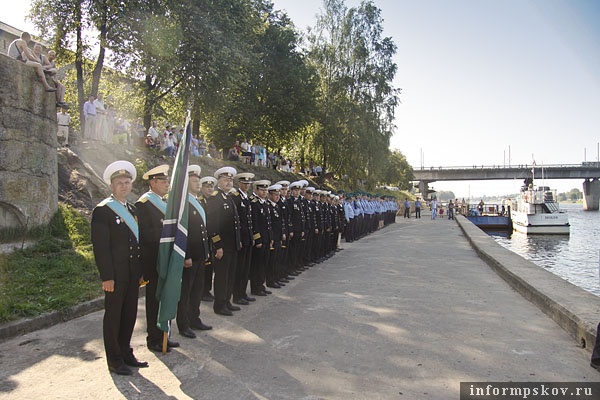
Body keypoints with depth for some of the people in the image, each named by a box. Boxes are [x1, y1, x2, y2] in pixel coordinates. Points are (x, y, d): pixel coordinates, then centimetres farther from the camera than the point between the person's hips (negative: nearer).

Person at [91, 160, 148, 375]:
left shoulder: (132, 209, 13)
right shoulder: (102, 210, -9)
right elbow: (100, 246, -14)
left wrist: (141, 270, 11)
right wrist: (106, 276, -18)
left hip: (133, 273, 7)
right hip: (115, 274, -7)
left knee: (129, 314, 14)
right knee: (113, 315, 5)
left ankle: (126, 354, 28)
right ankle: (114, 361, 17)